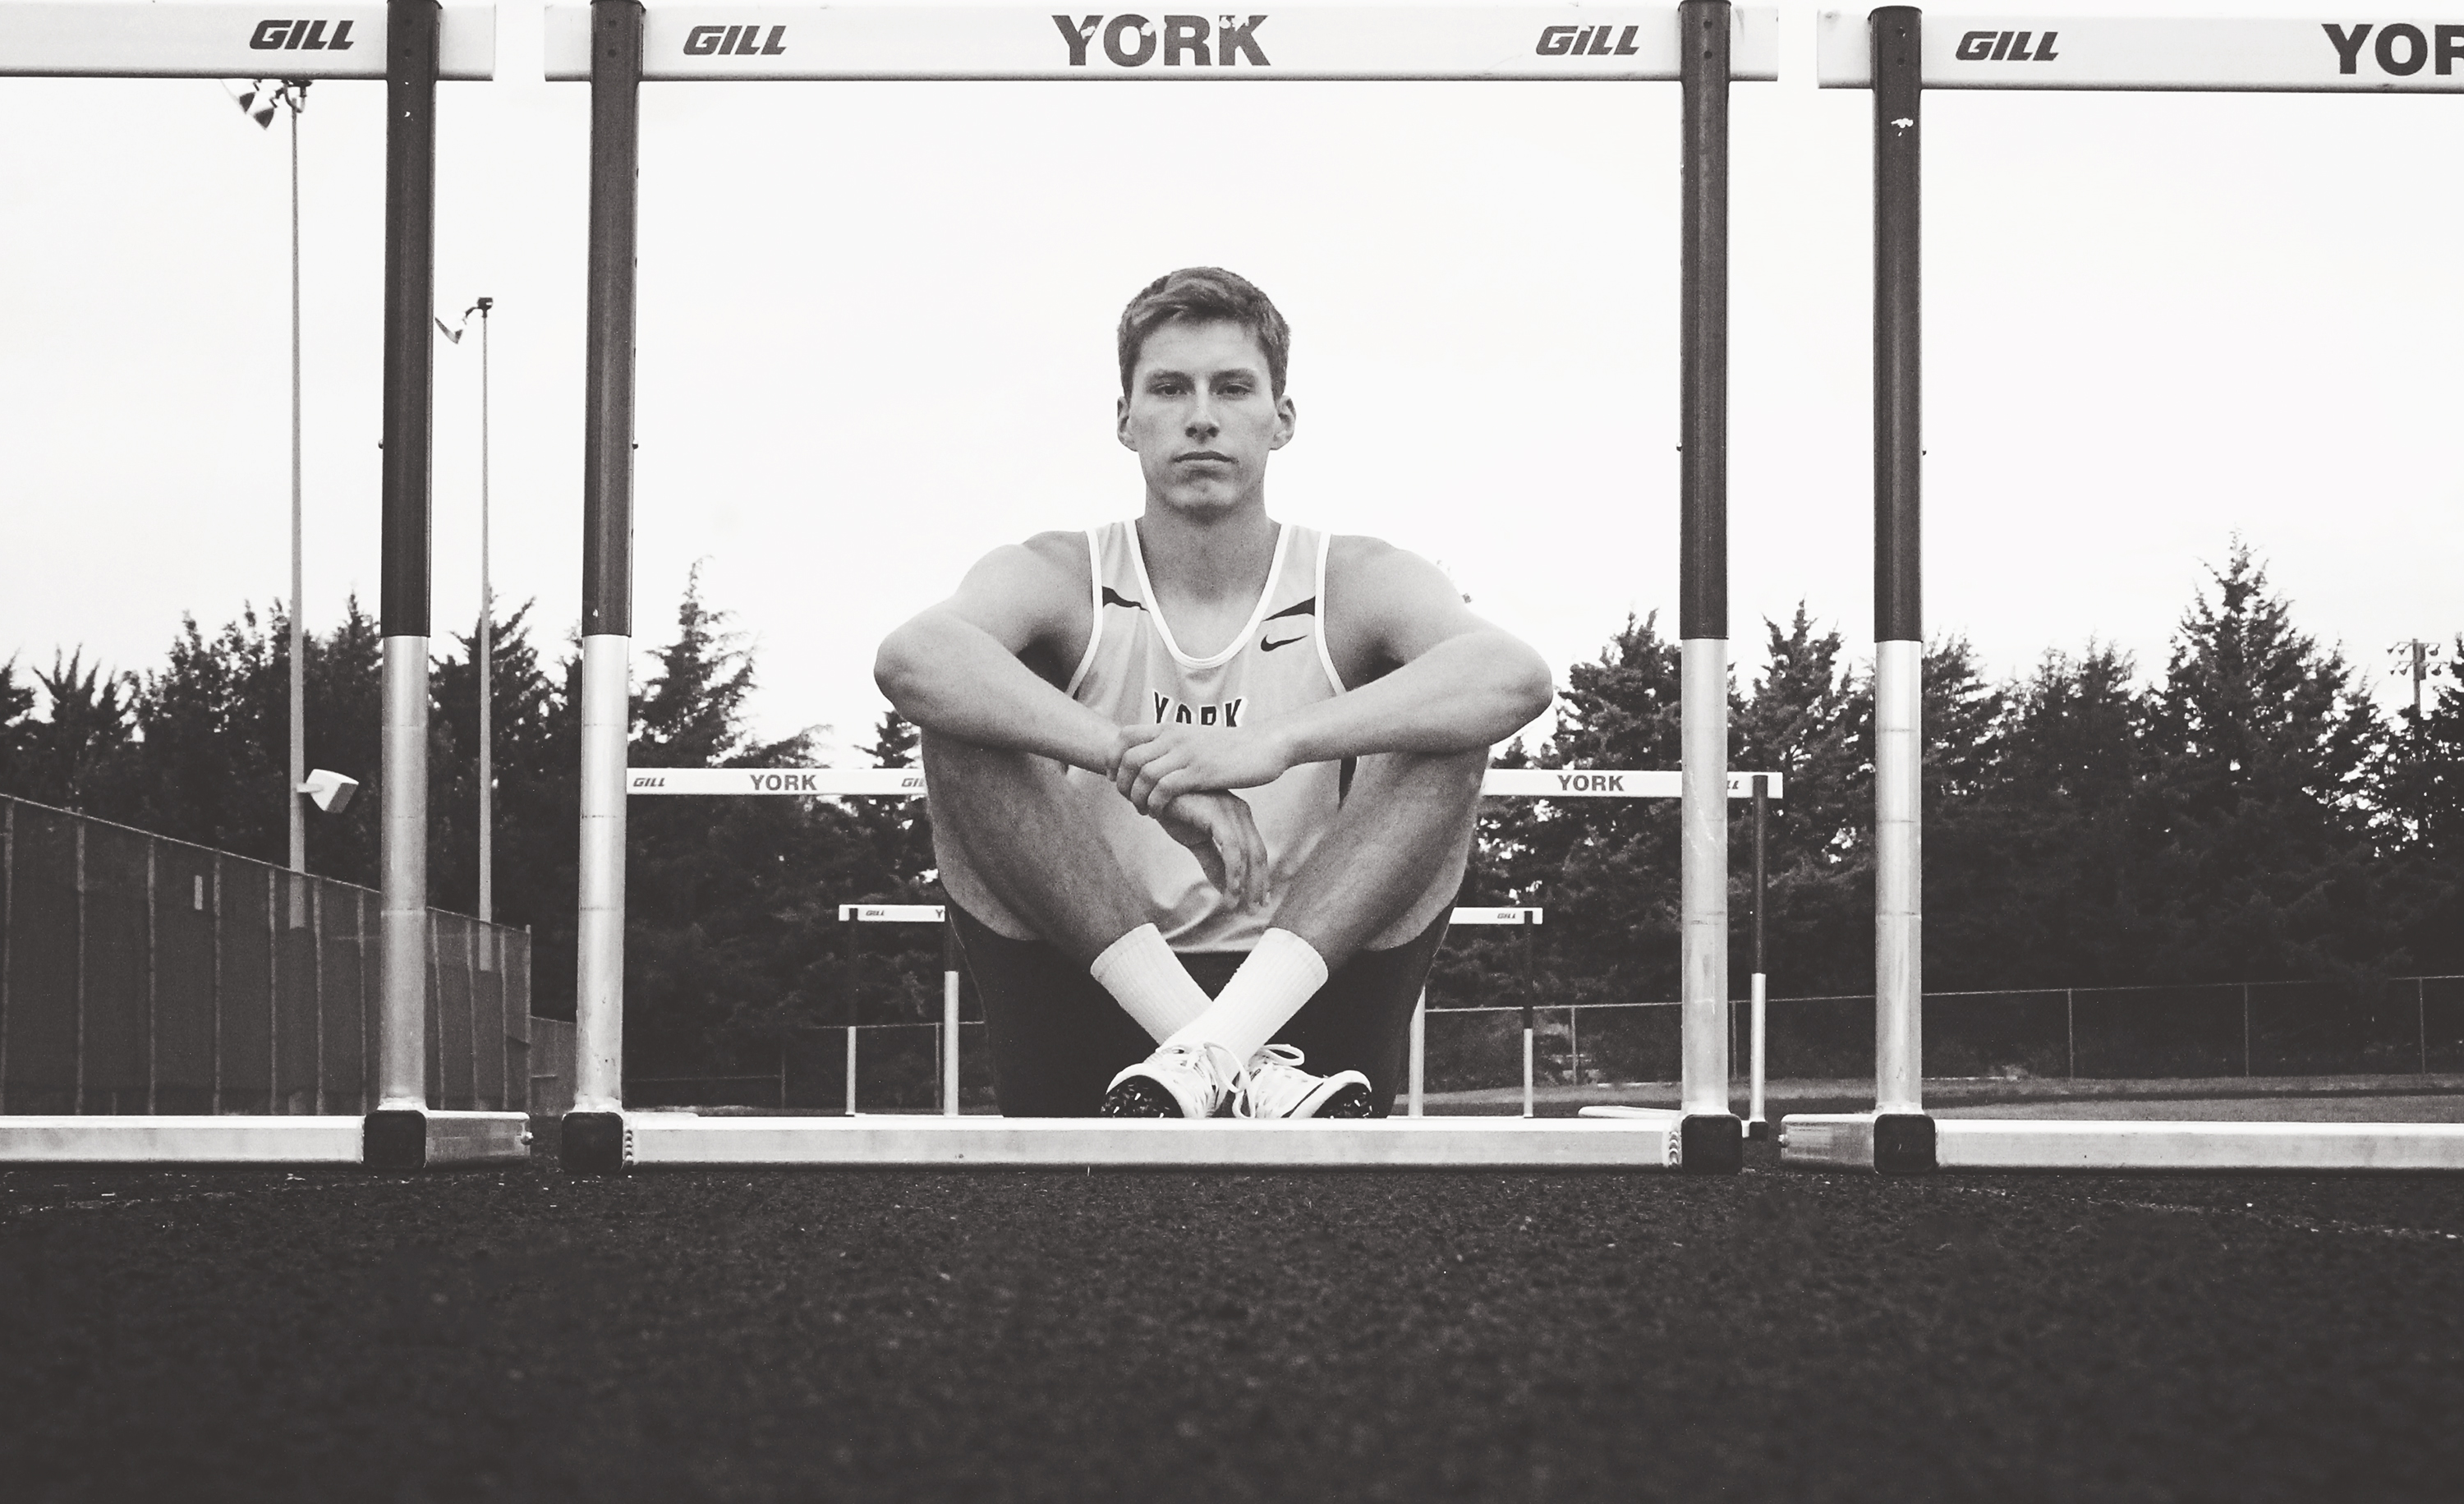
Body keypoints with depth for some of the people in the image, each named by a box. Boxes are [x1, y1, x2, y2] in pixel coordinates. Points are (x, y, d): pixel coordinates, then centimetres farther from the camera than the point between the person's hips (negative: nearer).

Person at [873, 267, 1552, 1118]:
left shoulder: (1356, 586, 4)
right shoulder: (1060, 581, 3)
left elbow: (1517, 677, -20)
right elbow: (910, 658, -22)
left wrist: (1272, 745, -33)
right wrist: (1142, 767, -34)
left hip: (1303, 1000, 0)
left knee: (1450, 737, -16)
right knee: (960, 725, -17)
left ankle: (1213, 1053, -34)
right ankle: (1223, 1062, -32)